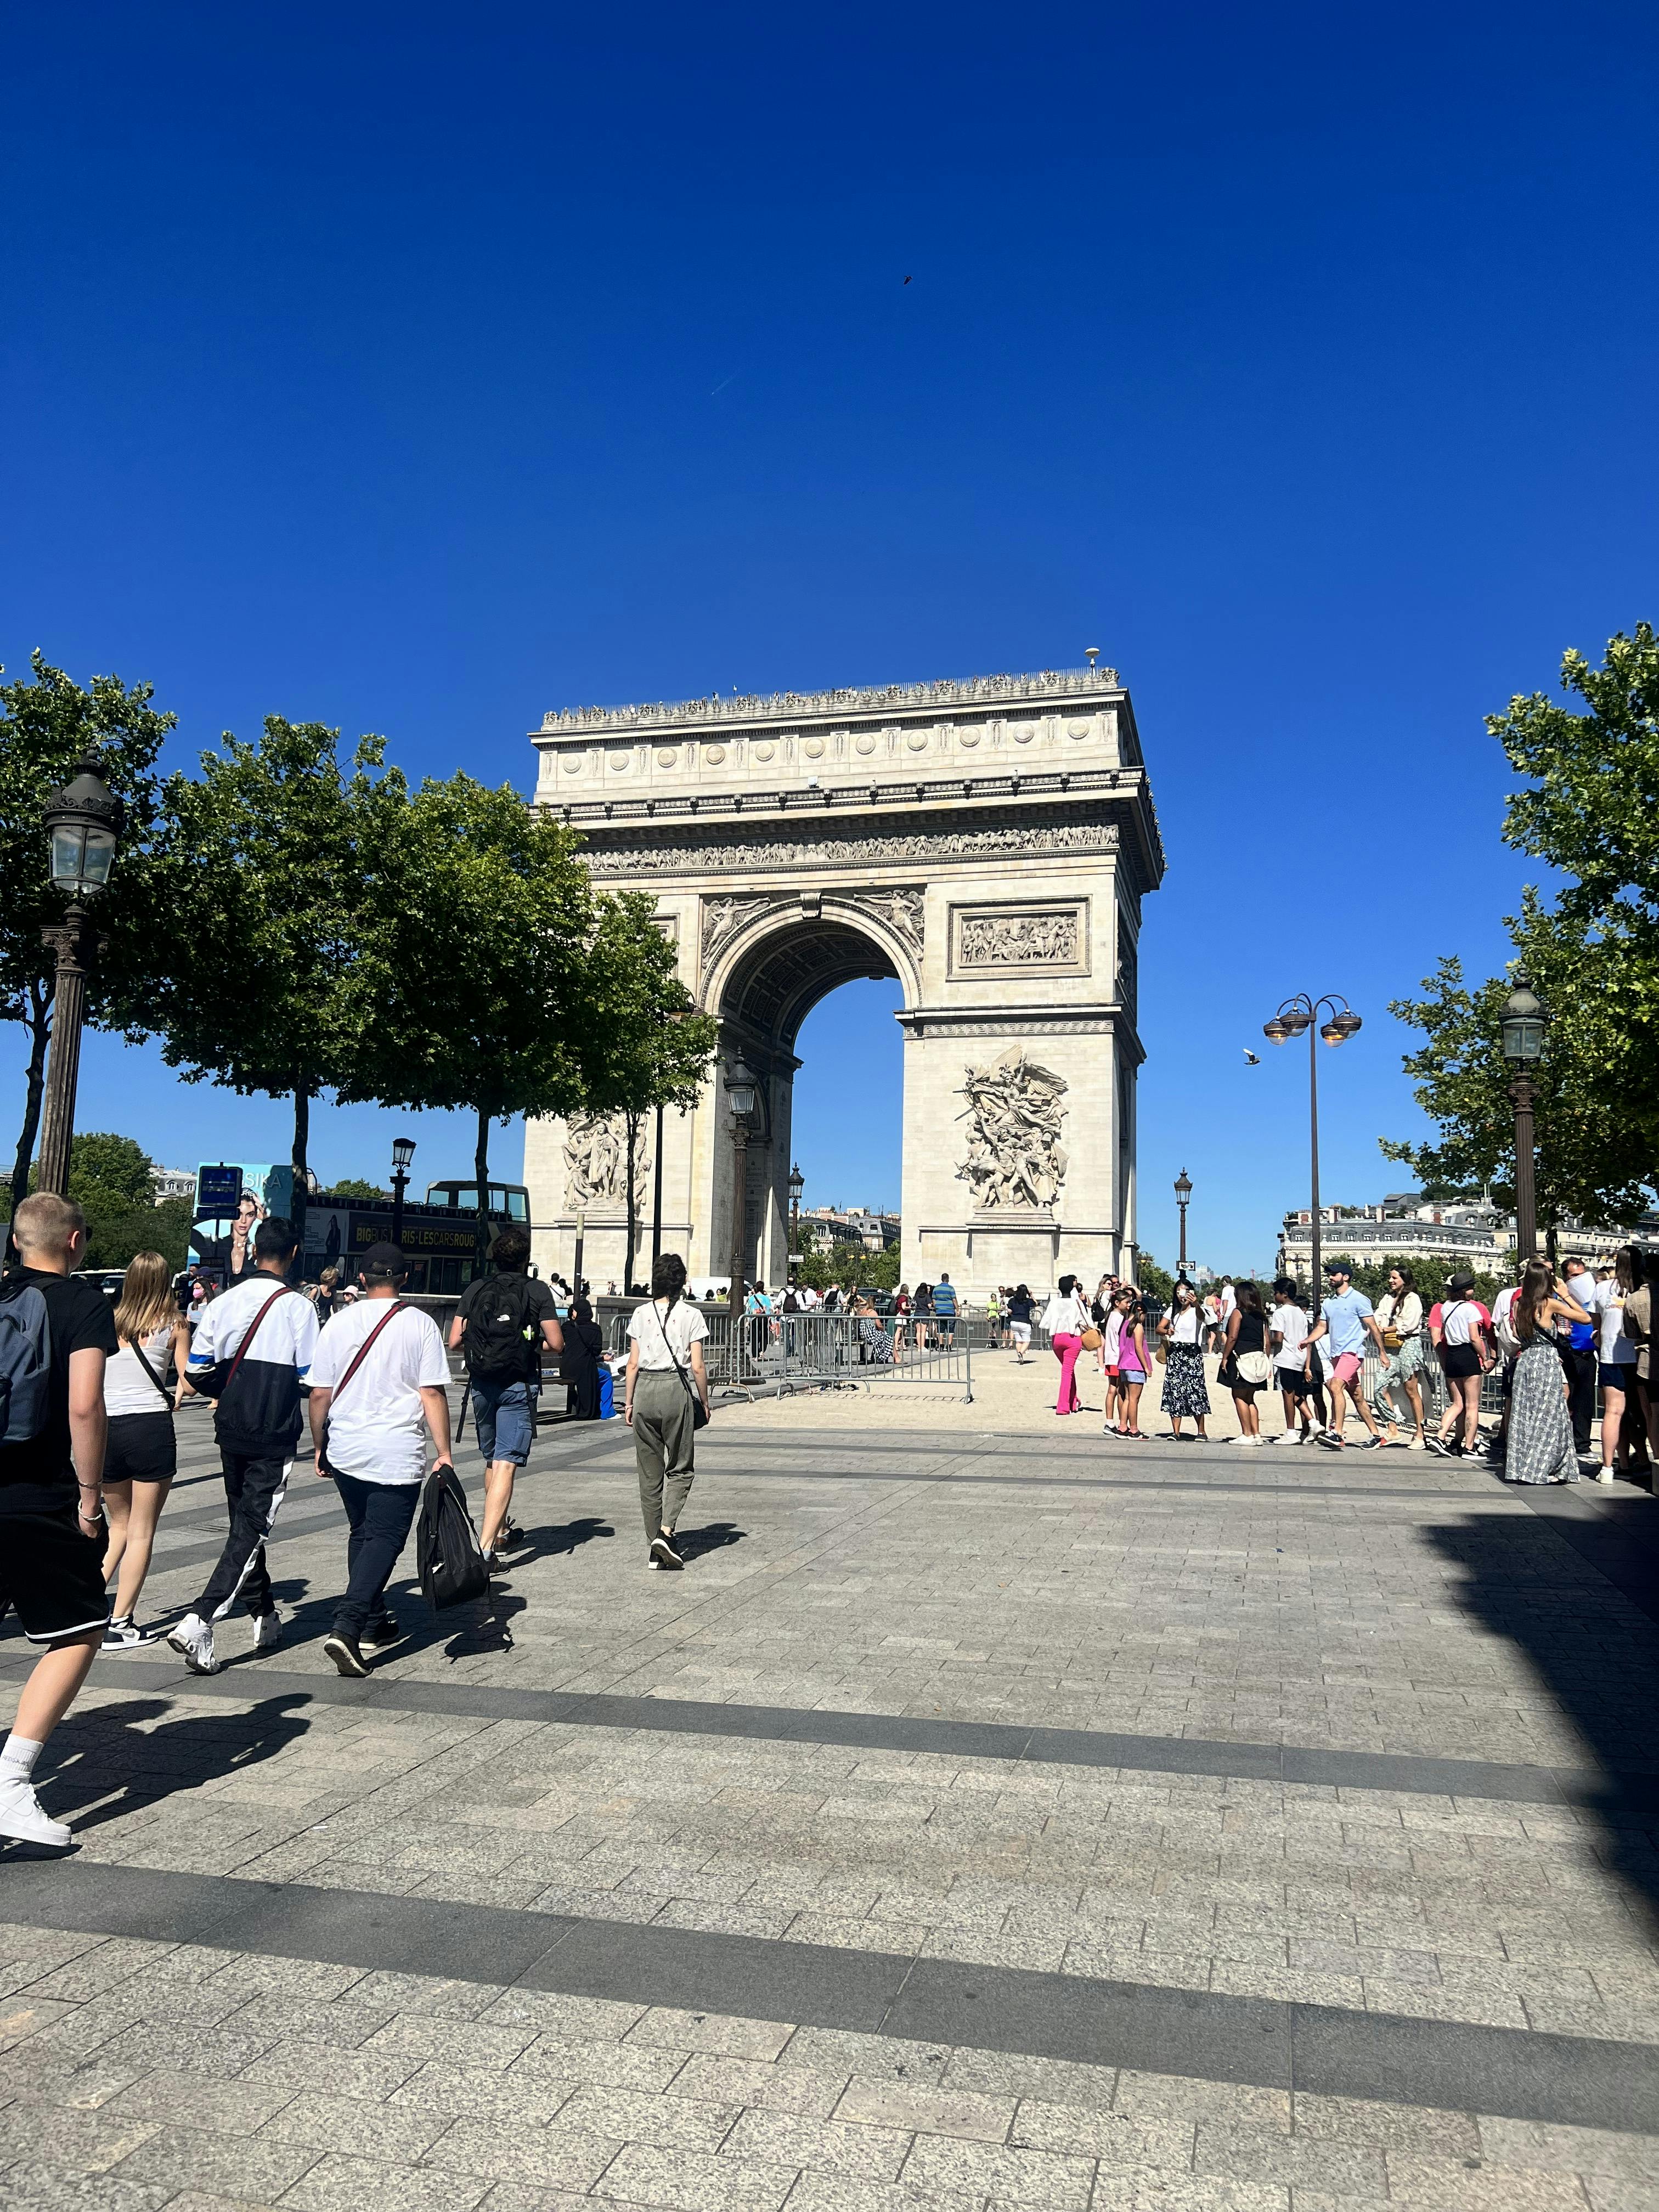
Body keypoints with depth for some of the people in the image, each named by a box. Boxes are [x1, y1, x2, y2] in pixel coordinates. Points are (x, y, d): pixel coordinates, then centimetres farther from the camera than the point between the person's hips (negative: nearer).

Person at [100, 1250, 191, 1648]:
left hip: (107, 1426, 3)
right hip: (151, 1425, -3)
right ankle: (121, 1624, 5)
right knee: (141, 1532, 6)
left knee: (119, 1527, 22)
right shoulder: (174, 1324, -1)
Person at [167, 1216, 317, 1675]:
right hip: (275, 1438, -5)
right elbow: (312, 1379, -12)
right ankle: (199, 1622, -15)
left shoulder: (223, 1302, 3)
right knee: (252, 1530, -2)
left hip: (231, 1431, 5)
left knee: (245, 1523, 19)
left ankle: (265, 1618, 30)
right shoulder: (297, 1306, -11)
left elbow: (194, 1376, 6)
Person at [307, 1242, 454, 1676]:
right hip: (398, 1456, -4)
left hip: (344, 1452, 4)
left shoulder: (339, 1323, 4)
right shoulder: (420, 1324, -6)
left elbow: (319, 1394, 6)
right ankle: (346, 1628, -16)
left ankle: (373, 1623, 27)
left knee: (362, 1534, 20)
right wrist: (444, 1453, -5)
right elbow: (432, 1395, -9)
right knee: (384, 1540, -1)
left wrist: (320, 1446, 19)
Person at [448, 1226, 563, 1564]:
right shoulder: (537, 1290, -5)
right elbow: (557, 1344, -7)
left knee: (491, 1460, 21)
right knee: (506, 1465, -7)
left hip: (482, 1384, 4)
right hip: (519, 1386, -4)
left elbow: (455, 1342, 2)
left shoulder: (474, 1290, 4)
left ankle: (501, 1531, 35)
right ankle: (485, 1546, -16)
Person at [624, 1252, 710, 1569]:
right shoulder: (691, 1315, -4)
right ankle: (666, 1531, -11)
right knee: (681, 1468, 9)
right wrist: (704, 1402, 7)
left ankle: (654, 1549, 13)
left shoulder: (640, 1314, 4)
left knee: (650, 1472, 10)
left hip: (645, 1389, 3)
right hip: (676, 1389, -3)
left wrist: (628, 1401, 12)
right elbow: (697, 1367, -5)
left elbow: (633, 1364, 4)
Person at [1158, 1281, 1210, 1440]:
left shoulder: (1196, 1310, -4)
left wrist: (1195, 1304, -52)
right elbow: (1159, 1328, 10)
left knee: (1195, 1391, -8)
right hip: (1174, 1354, 5)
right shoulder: (1173, 1311, 12)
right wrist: (1167, 1331, -14)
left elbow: (1201, 1315, -29)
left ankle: (1201, 1431, 4)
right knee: (1174, 1391, 0)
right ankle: (1176, 1432, 2)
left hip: (1192, 1354, -5)